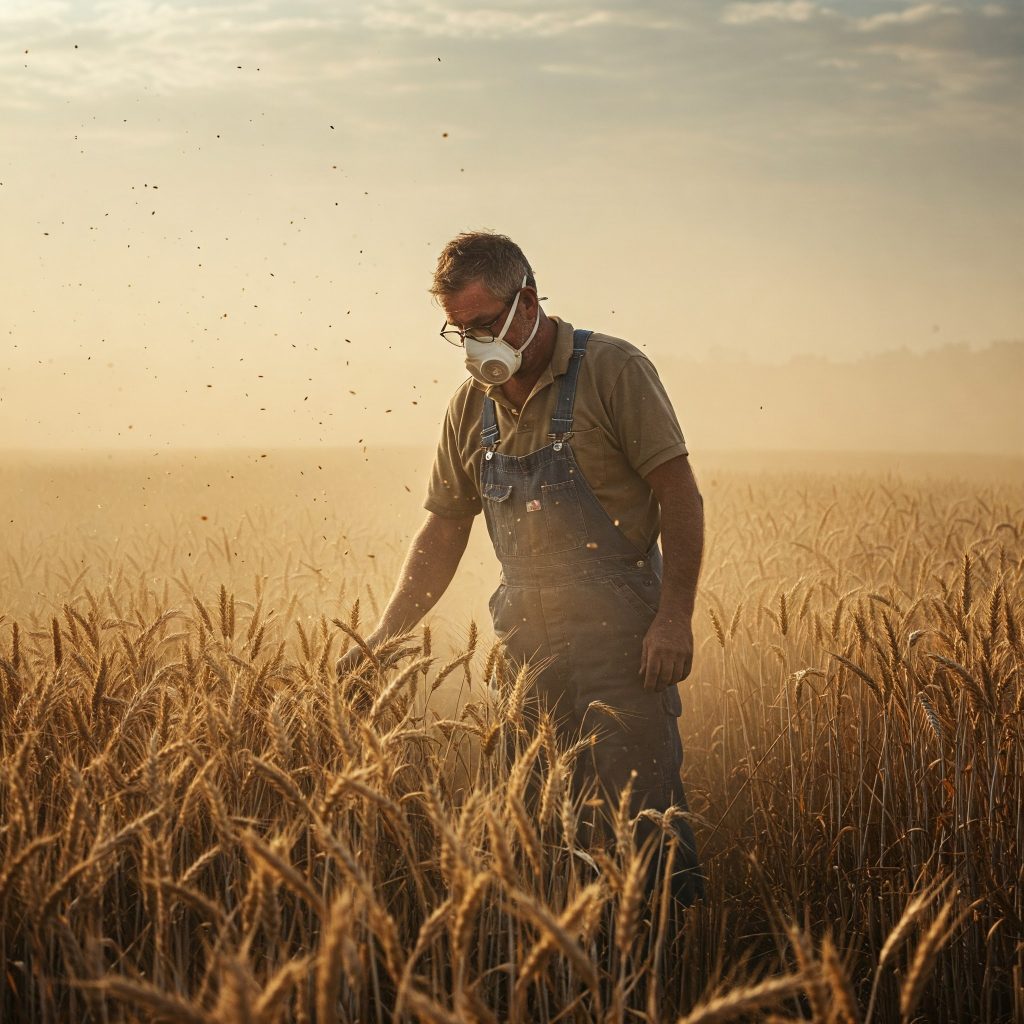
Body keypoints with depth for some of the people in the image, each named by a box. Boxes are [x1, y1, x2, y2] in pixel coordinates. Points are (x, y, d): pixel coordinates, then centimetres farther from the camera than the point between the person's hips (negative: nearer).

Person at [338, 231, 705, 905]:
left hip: (619, 633, -6)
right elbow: (443, 534, 18)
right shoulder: (471, 408, 12)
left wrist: (674, 619, -16)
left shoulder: (612, 370, -6)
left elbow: (680, 497, -8)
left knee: (642, 812, -12)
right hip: (527, 641, 6)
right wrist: (383, 640, 10)